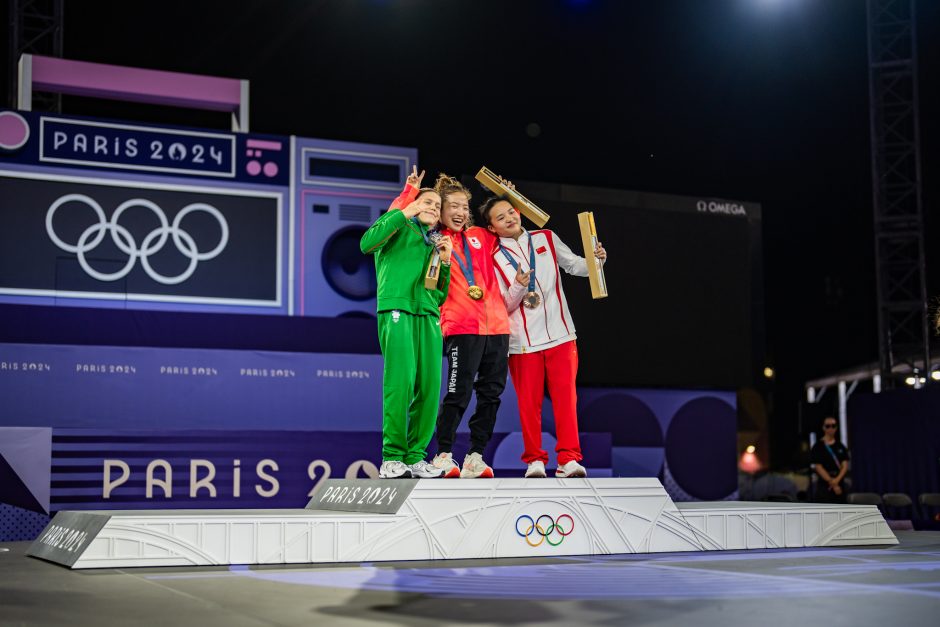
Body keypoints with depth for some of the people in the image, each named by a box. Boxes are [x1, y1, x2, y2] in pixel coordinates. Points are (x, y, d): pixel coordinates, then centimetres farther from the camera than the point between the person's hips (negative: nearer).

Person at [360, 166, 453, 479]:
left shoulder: (433, 243, 29)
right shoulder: (398, 227, 13)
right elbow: (367, 243, -10)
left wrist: (445, 262, 11)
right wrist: (403, 212, -8)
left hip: (428, 315, 6)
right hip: (397, 309, -6)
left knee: (429, 386, -5)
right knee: (401, 381, -17)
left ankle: (415, 456, 2)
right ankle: (392, 457, -13)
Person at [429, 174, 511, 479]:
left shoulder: (482, 236, 18)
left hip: (496, 325, 6)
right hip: (462, 327, -5)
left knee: (491, 393, 5)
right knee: (458, 394, -8)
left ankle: (475, 457, 13)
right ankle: (443, 456, 5)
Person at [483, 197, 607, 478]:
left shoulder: (546, 239, 8)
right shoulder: (493, 258, 1)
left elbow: (575, 265, 11)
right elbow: (504, 306, -1)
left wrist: (595, 260, -9)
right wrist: (518, 287, -19)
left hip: (560, 335, 1)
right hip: (522, 342, -1)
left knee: (565, 397, -3)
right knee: (529, 402, 2)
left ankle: (569, 459, -1)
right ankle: (534, 460, 12)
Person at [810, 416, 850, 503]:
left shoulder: (841, 447, 11)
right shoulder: (818, 446, -2)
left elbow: (845, 465, 3)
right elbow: (818, 468, -8)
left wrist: (837, 480, -14)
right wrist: (831, 482, -12)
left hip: (840, 485, 5)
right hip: (824, 486, -5)